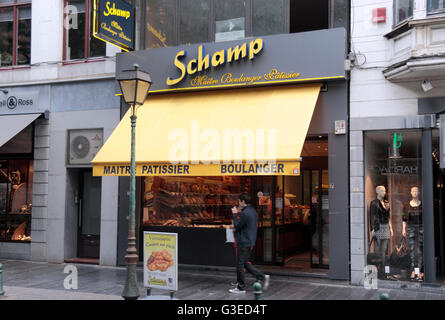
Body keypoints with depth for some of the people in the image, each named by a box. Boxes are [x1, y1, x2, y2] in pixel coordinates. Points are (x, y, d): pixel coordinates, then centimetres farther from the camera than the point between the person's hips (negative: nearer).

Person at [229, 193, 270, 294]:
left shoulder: (245, 213, -21)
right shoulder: (253, 211, 11)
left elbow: (237, 226, -14)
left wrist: (235, 214, -5)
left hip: (244, 243, -10)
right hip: (250, 242, 10)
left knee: (240, 265, 2)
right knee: (245, 263, 18)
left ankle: (241, 287, 11)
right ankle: (262, 277, 12)